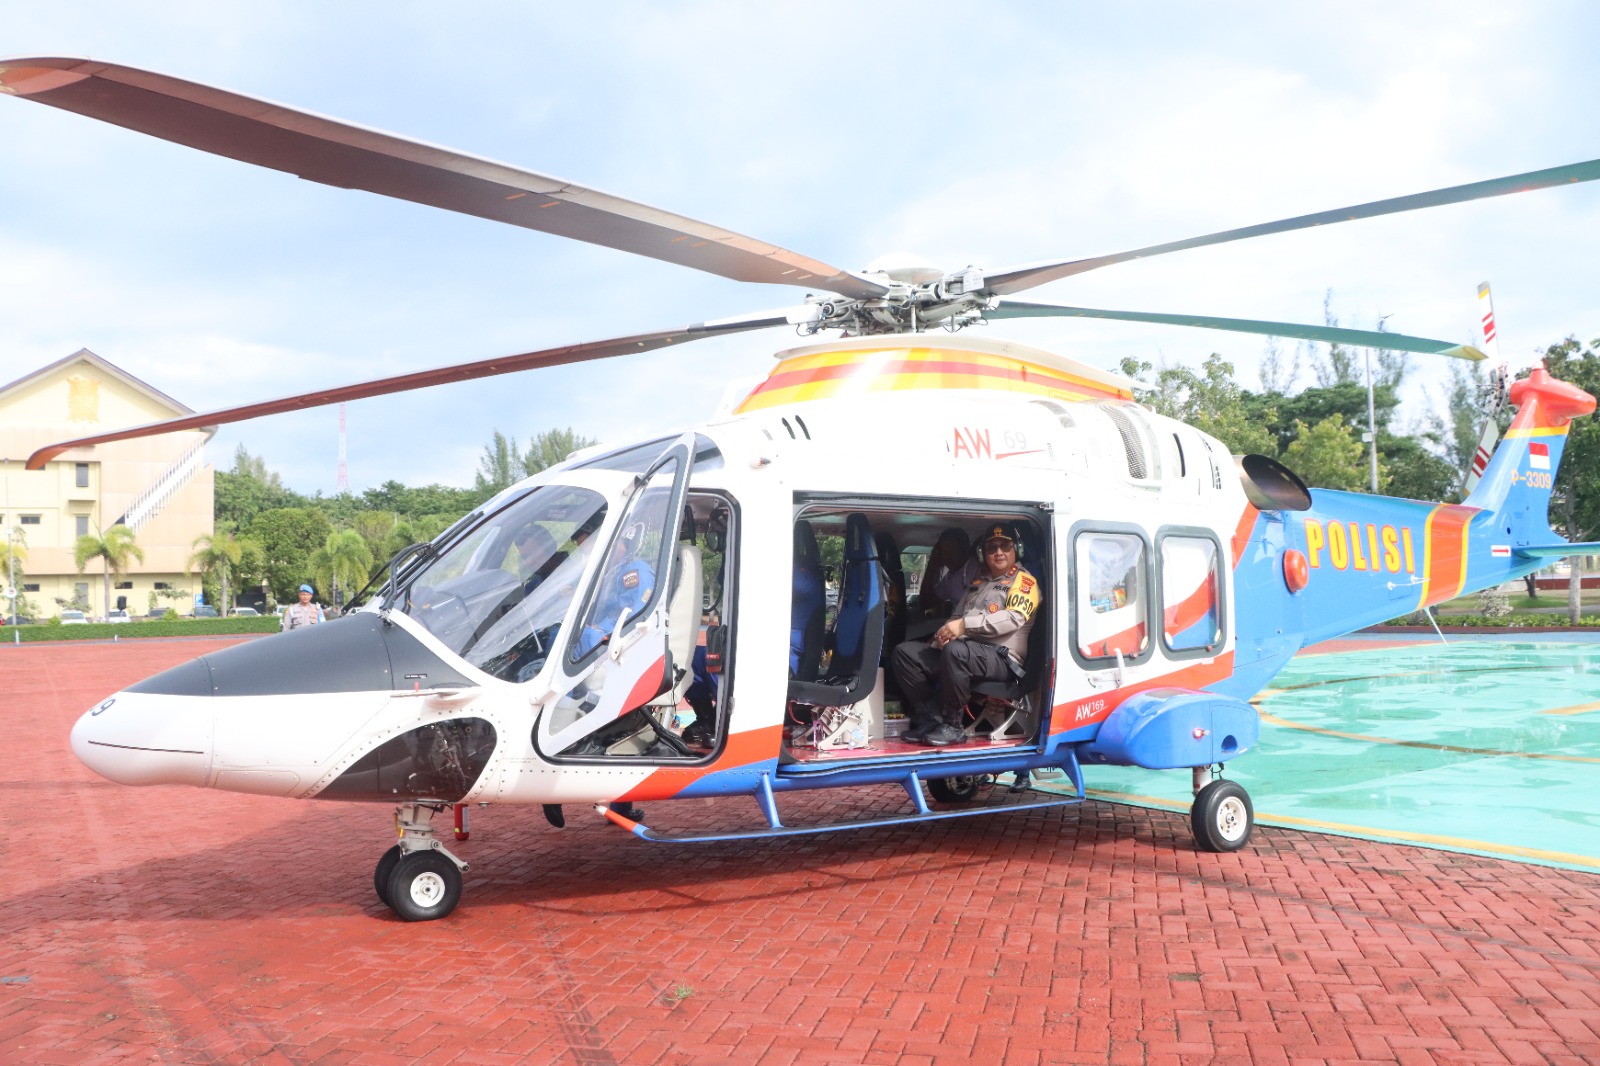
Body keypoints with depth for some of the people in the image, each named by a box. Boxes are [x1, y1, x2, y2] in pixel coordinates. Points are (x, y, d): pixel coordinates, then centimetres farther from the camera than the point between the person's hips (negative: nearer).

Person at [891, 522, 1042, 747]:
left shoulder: (1023, 581, 2)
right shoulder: (978, 581, 24)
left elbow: (1014, 618, -16)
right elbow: (958, 616, 24)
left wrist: (966, 624, -24)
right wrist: (946, 632, -2)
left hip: (1001, 657, -8)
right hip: (963, 647, 8)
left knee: (955, 652, -38)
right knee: (905, 652, -7)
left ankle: (952, 725, -23)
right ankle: (931, 717, -10)